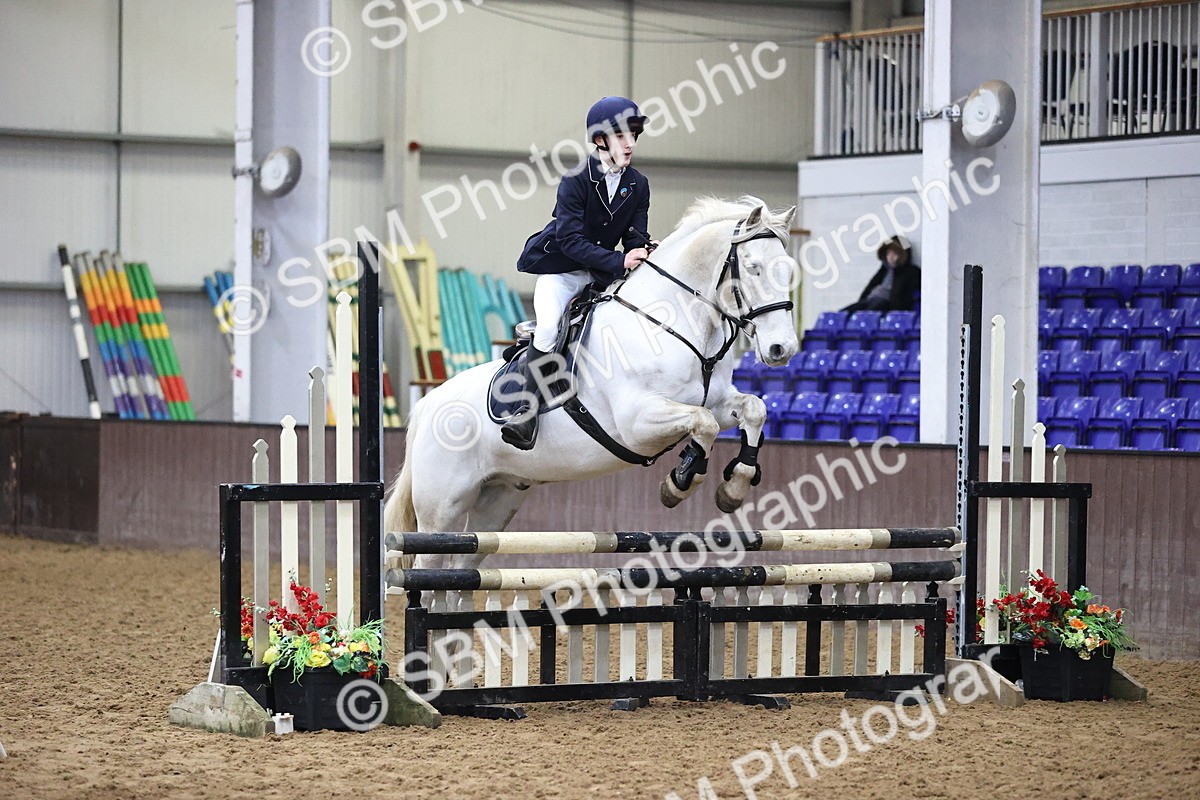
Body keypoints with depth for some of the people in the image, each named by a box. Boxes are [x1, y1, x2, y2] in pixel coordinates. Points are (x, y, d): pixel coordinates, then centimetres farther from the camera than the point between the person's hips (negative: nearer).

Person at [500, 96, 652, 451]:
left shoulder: (638, 185, 0)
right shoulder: (576, 180, -16)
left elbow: (634, 238, 1)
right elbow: (571, 240, -23)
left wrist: (644, 254, -23)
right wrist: (618, 261, -32)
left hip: (602, 274, 6)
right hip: (559, 270, -6)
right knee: (548, 328, -28)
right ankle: (528, 412, -24)